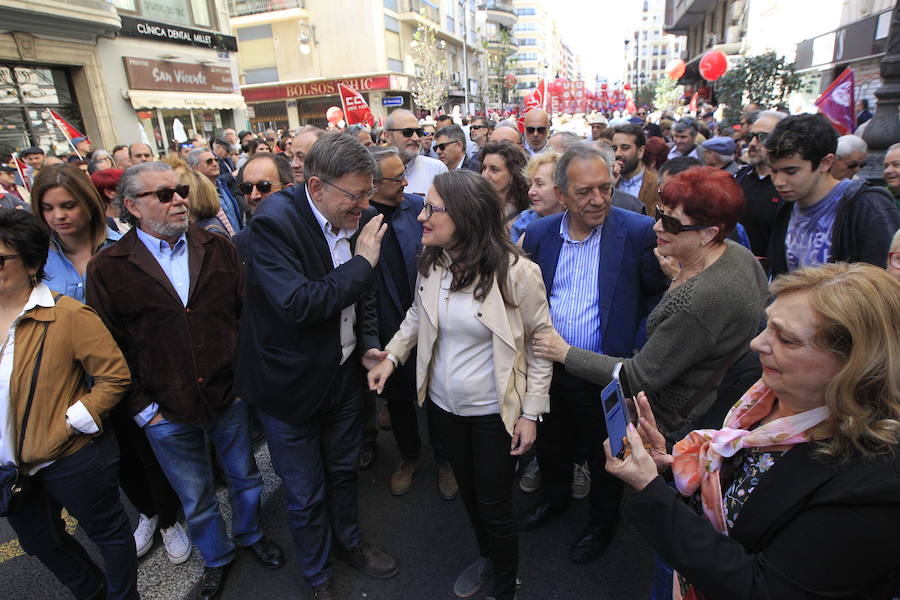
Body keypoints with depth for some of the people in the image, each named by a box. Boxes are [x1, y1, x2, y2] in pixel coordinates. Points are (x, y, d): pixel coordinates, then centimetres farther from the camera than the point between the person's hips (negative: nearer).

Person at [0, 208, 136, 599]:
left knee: (107, 532, 15)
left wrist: (69, 423, -19)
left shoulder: (68, 316, -20)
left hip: (69, 460, -7)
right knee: (39, 542, 26)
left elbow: (115, 376, -18)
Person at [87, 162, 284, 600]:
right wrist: (142, 408, -7)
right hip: (167, 414, -1)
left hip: (230, 397, 2)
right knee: (196, 499, 20)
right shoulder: (107, 269, -9)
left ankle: (251, 534, 51)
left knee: (244, 477, 22)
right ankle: (217, 558, 47)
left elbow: (246, 313, 1)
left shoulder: (218, 249, -2)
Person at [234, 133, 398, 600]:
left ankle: (349, 543, 53)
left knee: (345, 469, 25)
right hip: (290, 384, -5)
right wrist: (362, 262, -26)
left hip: (343, 372, 6)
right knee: (305, 494, 14)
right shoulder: (274, 223, -24)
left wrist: (368, 344, -2)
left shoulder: (351, 221, -4)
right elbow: (297, 304, -34)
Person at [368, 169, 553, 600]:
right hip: (444, 403, 5)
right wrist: (391, 356, -1)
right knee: (467, 490, 24)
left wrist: (531, 413, -11)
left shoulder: (516, 272, -21)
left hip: (494, 411, -5)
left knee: (494, 505, 11)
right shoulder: (430, 265, -7)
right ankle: (485, 556, 54)